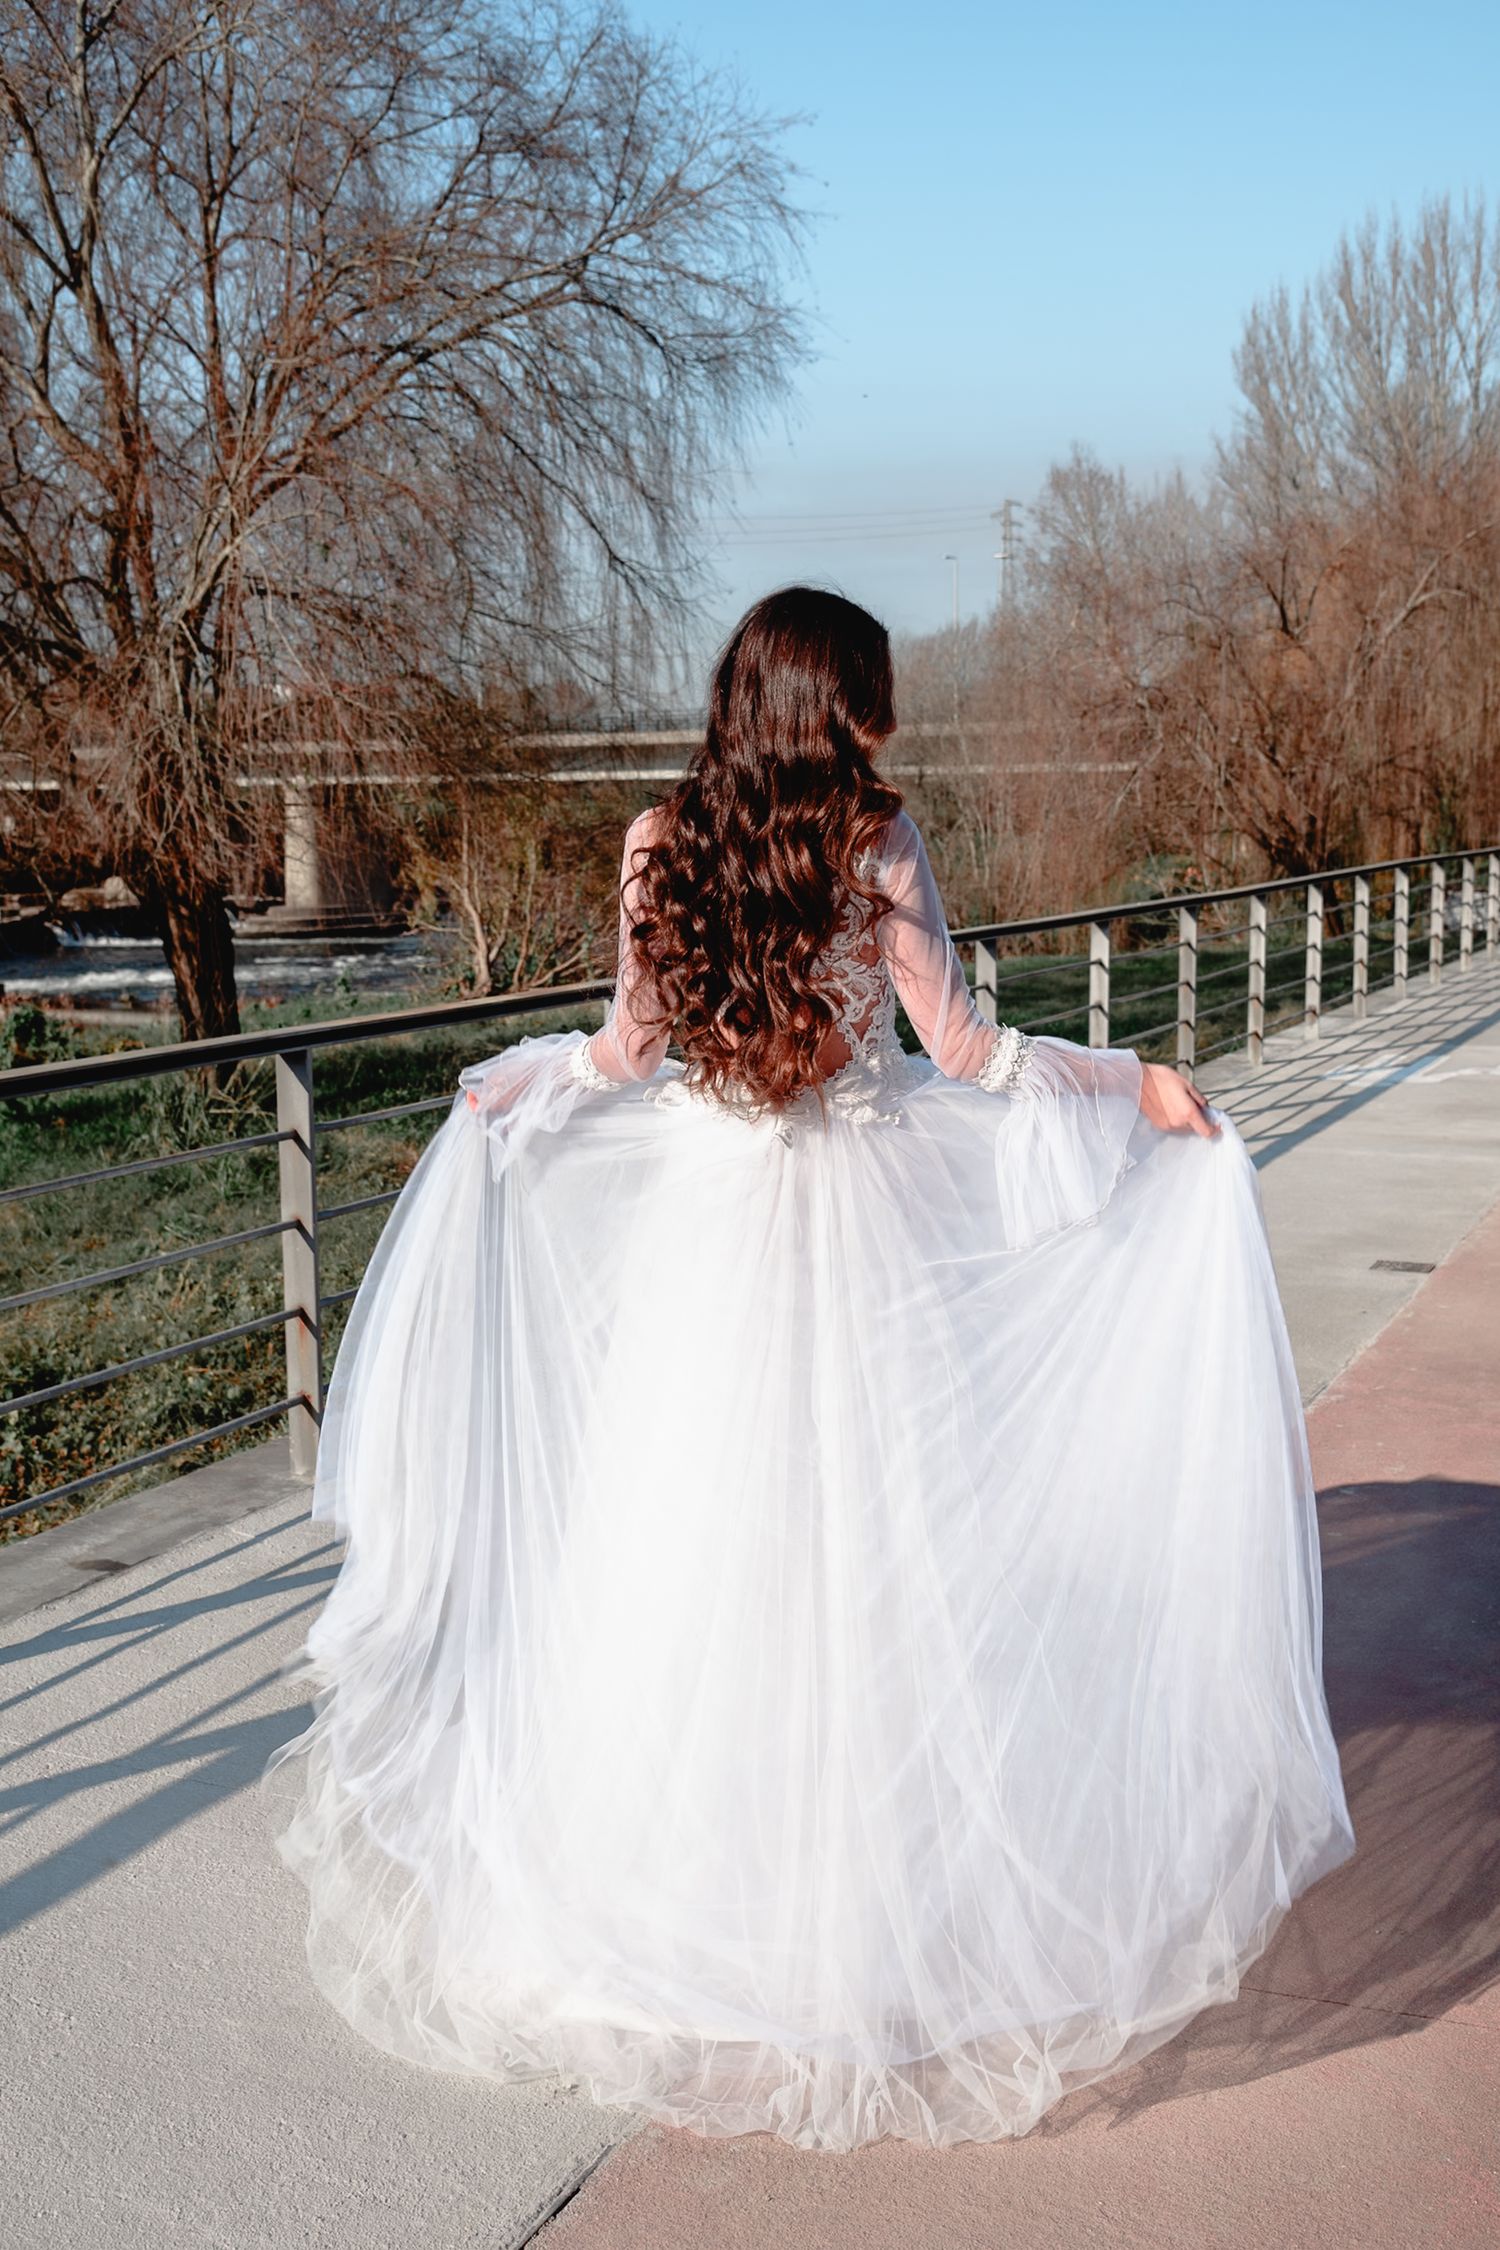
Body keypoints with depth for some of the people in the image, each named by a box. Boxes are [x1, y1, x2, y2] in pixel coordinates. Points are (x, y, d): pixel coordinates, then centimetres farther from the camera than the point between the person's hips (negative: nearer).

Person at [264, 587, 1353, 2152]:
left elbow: (627, 1047, 1)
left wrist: (508, 1086, 21)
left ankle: (685, 1851, 25)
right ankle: (882, 1861, 21)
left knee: (687, 1533, 11)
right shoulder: (877, 841, -10)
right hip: (860, 1219, -2)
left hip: (700, 1206, 2)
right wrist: (1134, 1083, 0)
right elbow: (953, 1044, -9)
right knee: (870, 1533, 9)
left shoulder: (660, 842, -3)